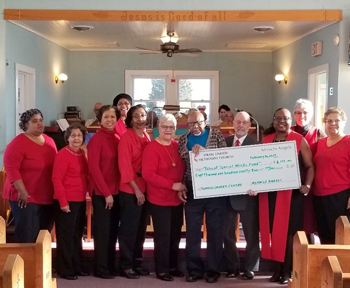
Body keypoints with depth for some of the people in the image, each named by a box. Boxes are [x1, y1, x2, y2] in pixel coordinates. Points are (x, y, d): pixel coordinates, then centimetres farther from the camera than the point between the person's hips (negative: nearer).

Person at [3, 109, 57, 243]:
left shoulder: (49, 141, 10)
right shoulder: (18, 143, -11)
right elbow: (11, 167, -19)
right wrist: (22, 191, -23)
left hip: (47, 198, 7)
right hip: (26, 198, -7)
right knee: (27, 236, -4)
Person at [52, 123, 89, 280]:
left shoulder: (82, 153, 9)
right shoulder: (63, 154, -13)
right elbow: (56, 179, -17)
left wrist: (89, 191, 8)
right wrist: (63, 201, -20)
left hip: (80, 200, 8)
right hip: (66, 201, -8)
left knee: (77, 235, 16)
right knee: (66, 235, 1)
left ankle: (77, 267, 26)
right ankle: (65, 270, 10)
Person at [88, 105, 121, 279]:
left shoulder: (117, 139, 9)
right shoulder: (96, 139, -9)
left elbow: (121, 165, 12)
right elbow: (94, 168, -13)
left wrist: (115, 190, 3)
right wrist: (106, 192, -14)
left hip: (116, 191, 6)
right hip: (101, 192, -6)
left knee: (113, 230, 11)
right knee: (102, 230, 0)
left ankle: (110, 266, 22)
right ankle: (100, 268, 10)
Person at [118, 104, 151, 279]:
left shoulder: (147, 137, 11)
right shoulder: (126, 137, -9)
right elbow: (124, 166, -14)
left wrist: (145, 187, 5)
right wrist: (136, 189, -16)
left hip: (145, 188, 7)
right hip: (130, 189, -7)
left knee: (141, 228, 13)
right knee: (129, 228, 0)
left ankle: (137, 262, 23)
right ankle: (125, 265, 9)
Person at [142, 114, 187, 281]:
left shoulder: (177, 146, 7)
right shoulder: (151, 148, -12)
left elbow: (183, 168, 18)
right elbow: (148, 174, -20)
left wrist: (183, 186, 1)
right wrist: (172, 185, -21)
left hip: (177, 198, 6)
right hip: (159, 199, -6)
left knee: (175, 235, 13)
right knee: (163, 236, 1)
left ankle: (173, 266, 27)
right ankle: (162, 270, 13)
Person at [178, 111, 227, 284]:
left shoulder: (216, 135, 2)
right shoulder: (183, 140, 8)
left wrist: (204, 150, -20)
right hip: (192, 191, 2)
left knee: (215, 231, 5)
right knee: (192, 231, 6)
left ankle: (213, 270, 16)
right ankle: (194, 269, 17)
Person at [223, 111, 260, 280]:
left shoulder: (256, 144, -6)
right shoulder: (225, 142, 6)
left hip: (247, 194, -4)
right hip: (227, 194, 4)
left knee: (251, 233, 8)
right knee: (227, 233, 11)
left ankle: (250, 268, 20)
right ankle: (232, 266, 25)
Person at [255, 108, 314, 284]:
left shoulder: (299, 140, 0)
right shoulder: (266, 140, 10)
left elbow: (309, 166, 0)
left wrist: (307, 185, -14)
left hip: (292, 192, -3)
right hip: (270, 193, 3)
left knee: (289, 231, 0)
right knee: (273, 231, 6)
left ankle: (287, 271, 10)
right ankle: (277, 269, 16)